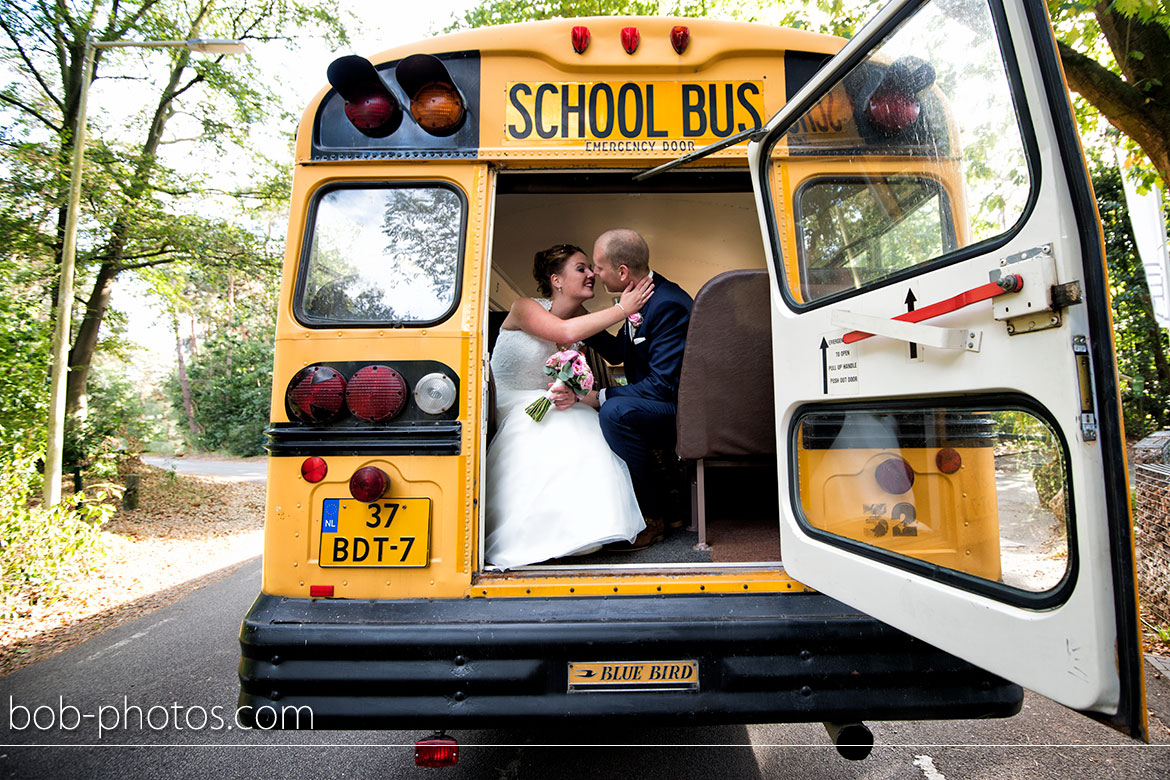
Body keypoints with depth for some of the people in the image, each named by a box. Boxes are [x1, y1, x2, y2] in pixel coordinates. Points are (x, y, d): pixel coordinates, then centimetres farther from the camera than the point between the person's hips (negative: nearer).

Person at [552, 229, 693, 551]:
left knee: (615, 411, -32)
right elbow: (618, 353, 17)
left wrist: (594, 397, -28)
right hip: (661, 407, 10)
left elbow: (661, 386, -27)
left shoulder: (669, 306, -24)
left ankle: (651, 519, -14)